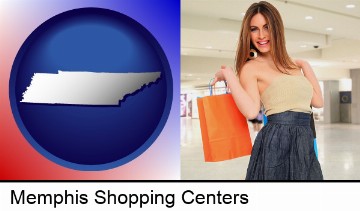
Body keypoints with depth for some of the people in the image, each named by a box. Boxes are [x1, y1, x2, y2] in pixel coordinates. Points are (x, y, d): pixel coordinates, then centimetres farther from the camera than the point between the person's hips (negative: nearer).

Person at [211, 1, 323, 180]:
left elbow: (318, 102, 11)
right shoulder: (251, 67, -4)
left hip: (305, 143, 6)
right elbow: (251, 111, -19)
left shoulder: (293, 64, 15)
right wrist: (228, 74, -15)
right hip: (276, 143, -6)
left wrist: (305, 66, 13)